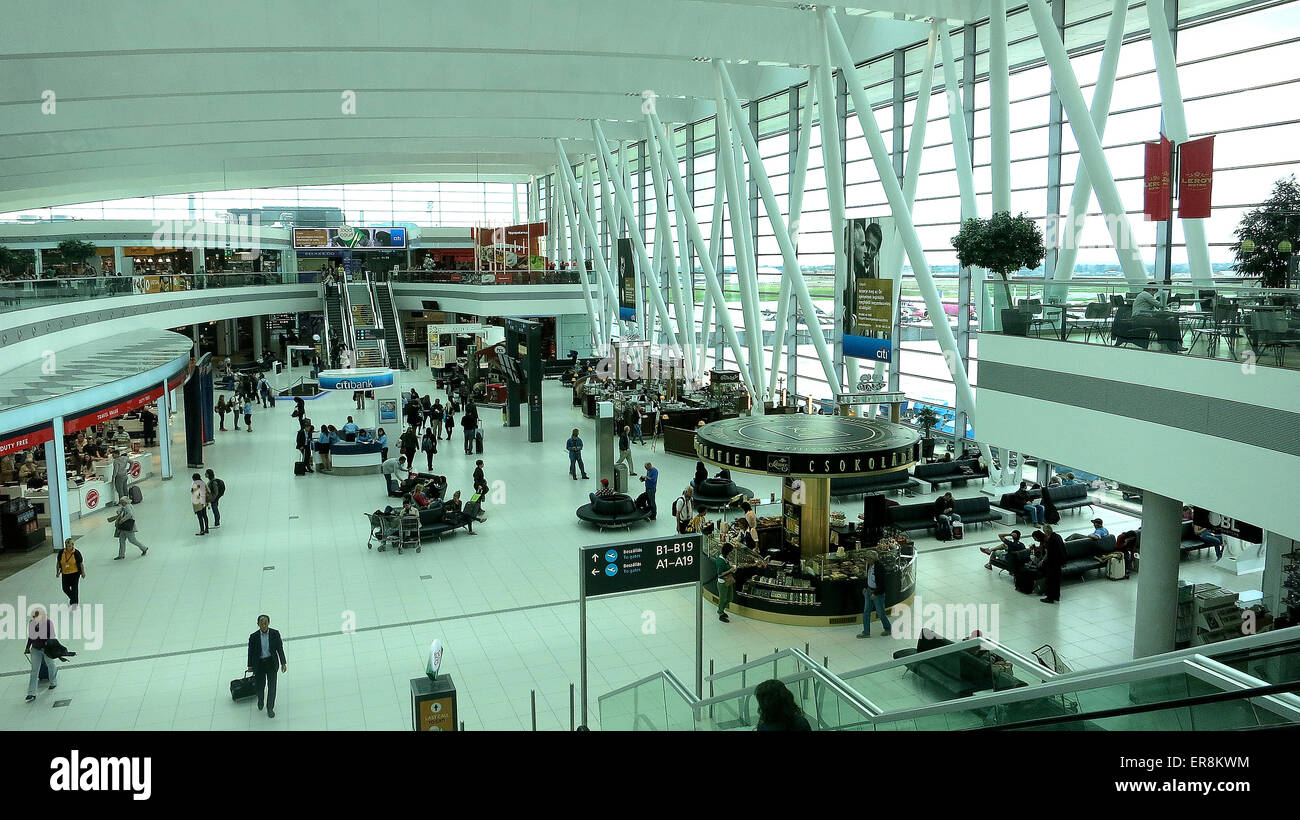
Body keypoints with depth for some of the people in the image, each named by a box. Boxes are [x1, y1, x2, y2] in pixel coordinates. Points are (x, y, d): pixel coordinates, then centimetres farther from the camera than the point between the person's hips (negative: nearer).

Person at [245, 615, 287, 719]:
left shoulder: (275, 634, -7)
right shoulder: (254, 637, -8)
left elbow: (280, 648, -1)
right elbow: (251, 652, 2)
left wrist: (283, 663, 0)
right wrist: (250, 666, 8)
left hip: (271, 663, 0)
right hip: (259, 664, 0)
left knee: (272, 686, 0)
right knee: (260, 686, 12)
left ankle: (270, 708, 16)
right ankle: (260, 701, 44)